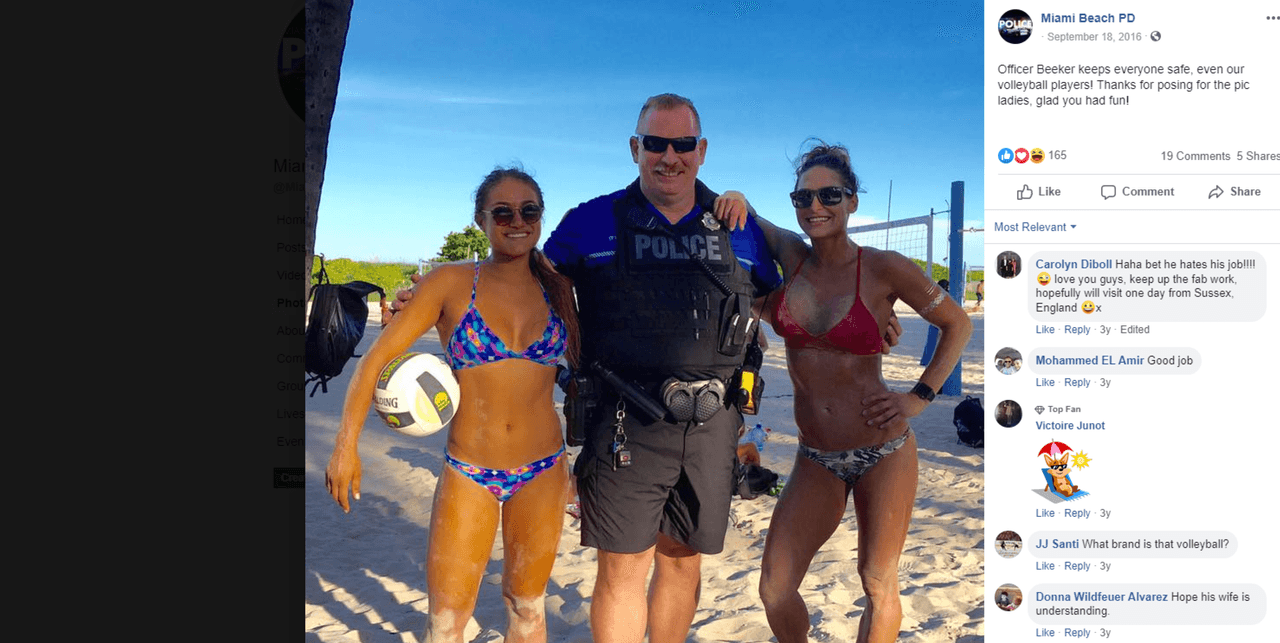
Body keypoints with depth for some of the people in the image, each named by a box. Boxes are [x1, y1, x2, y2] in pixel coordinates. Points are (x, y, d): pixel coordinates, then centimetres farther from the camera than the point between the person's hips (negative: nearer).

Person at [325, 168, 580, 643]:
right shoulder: (451, 283, -7)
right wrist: (346, 444, -12)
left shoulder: (556, 287, 1)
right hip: (468, 475, -2)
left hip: (542, 473, 2)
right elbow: (377, 357, -6)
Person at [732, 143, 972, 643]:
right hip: (817, 459, 3)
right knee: (775, 590, 2)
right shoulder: (792, 257, -1)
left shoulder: (883, 268, -10)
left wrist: (920, 397, -4)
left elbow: (957, 324, 3)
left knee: (878, 587, 9)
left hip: (883, 452, -3)